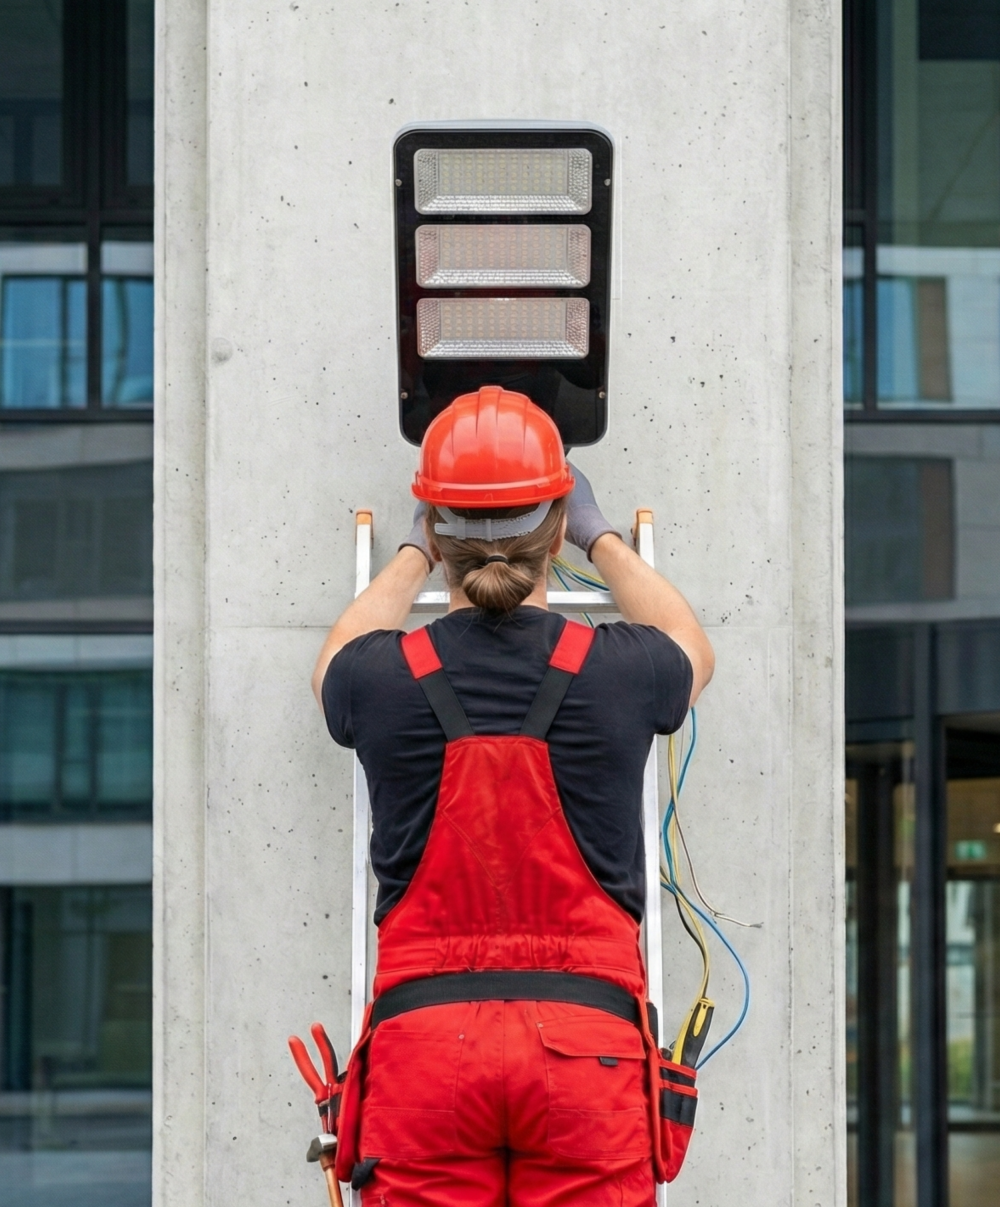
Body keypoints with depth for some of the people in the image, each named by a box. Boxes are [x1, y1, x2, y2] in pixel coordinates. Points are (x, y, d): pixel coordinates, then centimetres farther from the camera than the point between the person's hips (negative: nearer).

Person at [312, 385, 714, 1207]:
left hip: (424, 1037, 1)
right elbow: (691, 650, 27)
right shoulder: (617, 672, -1)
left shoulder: (384, 678, 0)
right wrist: (601, 537, 39)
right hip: (587, 1038, 0)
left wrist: (419, 551, 42)